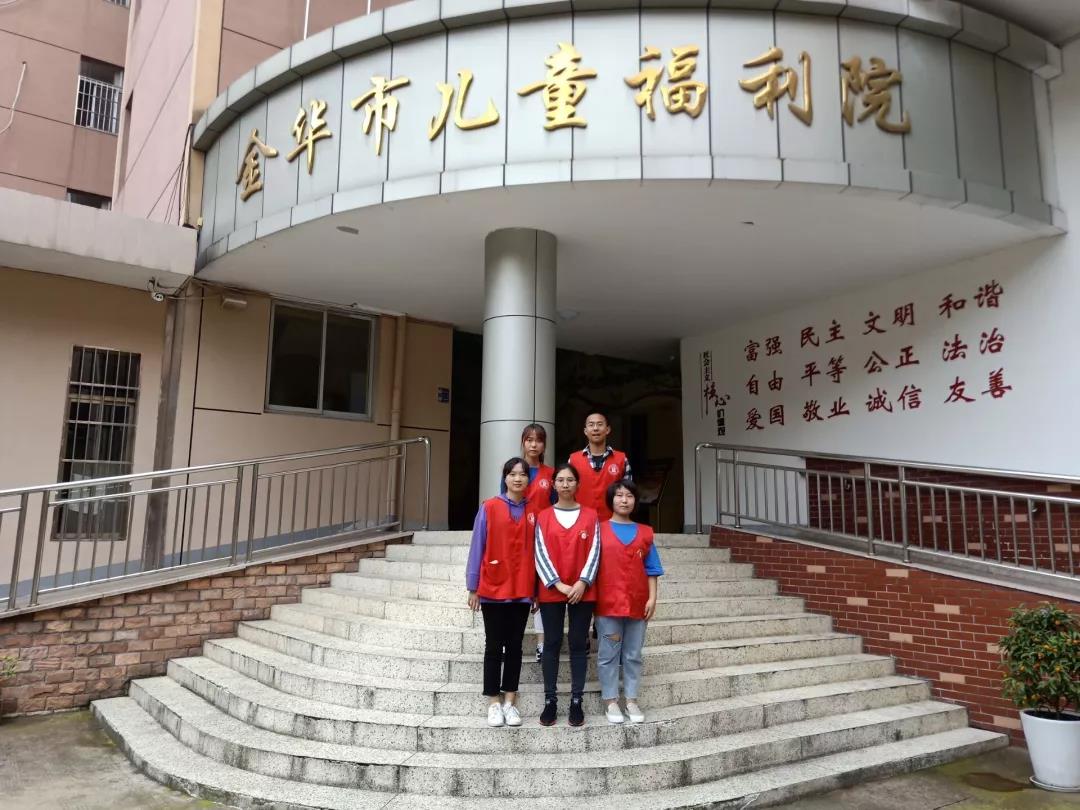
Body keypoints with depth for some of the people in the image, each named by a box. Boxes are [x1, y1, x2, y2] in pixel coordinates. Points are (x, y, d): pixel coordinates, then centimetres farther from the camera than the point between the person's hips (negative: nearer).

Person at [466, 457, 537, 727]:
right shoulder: (489, 508, -4)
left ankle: (510, 702, 19)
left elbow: (534, 551, 7)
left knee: (515, 646, 10)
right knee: (494, 646, 7)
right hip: (493, 589, -3)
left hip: (522, 590, 3)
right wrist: (473, 587, -5)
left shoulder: (533, 513, 5)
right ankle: (494, 702, 16)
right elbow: (477, 547, -4)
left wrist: (536, 589, 6)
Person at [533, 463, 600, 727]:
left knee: (578, 643, 4)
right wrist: (558, 584, -11)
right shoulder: (543, 516, 3)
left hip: (582, 591, 0)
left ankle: (576, 701, 12)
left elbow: (594, 551, 0)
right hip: (551, 591, 0)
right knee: (553, 643, 4)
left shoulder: (590, 515, 5)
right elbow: (541, 553, -2)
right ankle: (550, 701, 11)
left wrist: (582, 582, -12)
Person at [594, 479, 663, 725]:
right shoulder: (599, 530, 0)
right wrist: (592, 597, -6)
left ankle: (631, 701, 21)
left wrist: (652, 597, -1)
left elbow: (651, 569, 8)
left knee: (633, 655, 10)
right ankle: (611, 701, 15)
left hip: (637, 603, 3)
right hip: (607, 602, -2)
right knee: (608, 654, 4)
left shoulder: (644, 532, 8)